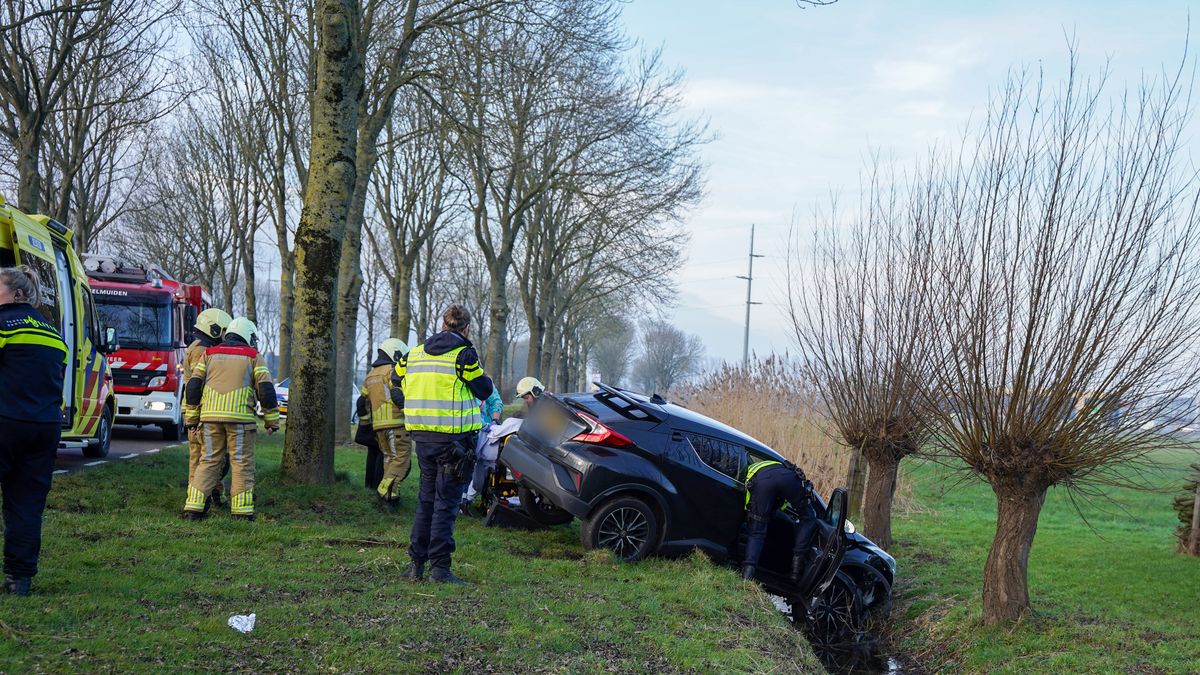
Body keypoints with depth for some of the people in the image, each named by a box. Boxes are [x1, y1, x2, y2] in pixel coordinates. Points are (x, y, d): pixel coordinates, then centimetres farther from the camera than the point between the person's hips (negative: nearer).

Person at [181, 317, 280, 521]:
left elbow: (193, 386, 10)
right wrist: (272, 420, 5)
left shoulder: (209, 354, 15)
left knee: (208, 461, 10)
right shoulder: (253, 356, 7)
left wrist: (192, 418, 14)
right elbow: (266, 389, 0)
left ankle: (193, 508, 5)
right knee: (242, 463, 4)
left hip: (210, 416, 3)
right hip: (240, 417, -3)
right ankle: (242, 511, 2)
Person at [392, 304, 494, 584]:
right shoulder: (464, 354, -10)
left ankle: (416, 563, 16)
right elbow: (485, 390, -6)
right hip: (453, 437, -6)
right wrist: (484, 377, 15)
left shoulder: (414, 354, 9)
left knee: (426, 499, 16)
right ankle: (439, 566, -3)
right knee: (446, 503, -2)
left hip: (422, 435, 6)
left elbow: (397, 381, 21)